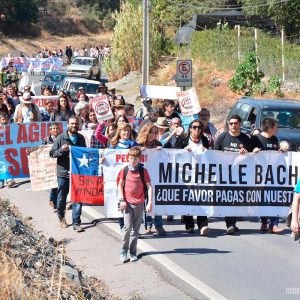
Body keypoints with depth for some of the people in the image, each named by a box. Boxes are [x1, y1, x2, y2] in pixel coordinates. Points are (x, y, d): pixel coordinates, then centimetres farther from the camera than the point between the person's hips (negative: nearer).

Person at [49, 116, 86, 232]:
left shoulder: (81, 138, 5)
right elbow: (52, 153, -3)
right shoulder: (61, 138, -5)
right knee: (61, 198, 11)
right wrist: (61, 150, -21)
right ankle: (61, 217, 35)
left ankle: (76, 223, 4)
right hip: (63, 172, -2)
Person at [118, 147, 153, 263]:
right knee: (128, 227, -10)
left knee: (136, 229, 6)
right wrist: (122, 200, -3)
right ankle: (123, 251, 0)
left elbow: (149, 186, -2)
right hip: (127, 203, -1)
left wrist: (150, 202, -8)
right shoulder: (124, 170, 1)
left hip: (139, 204, 1)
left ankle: (133, 252, 15)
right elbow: (120, 185, 7)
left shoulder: (143, 171, -2)